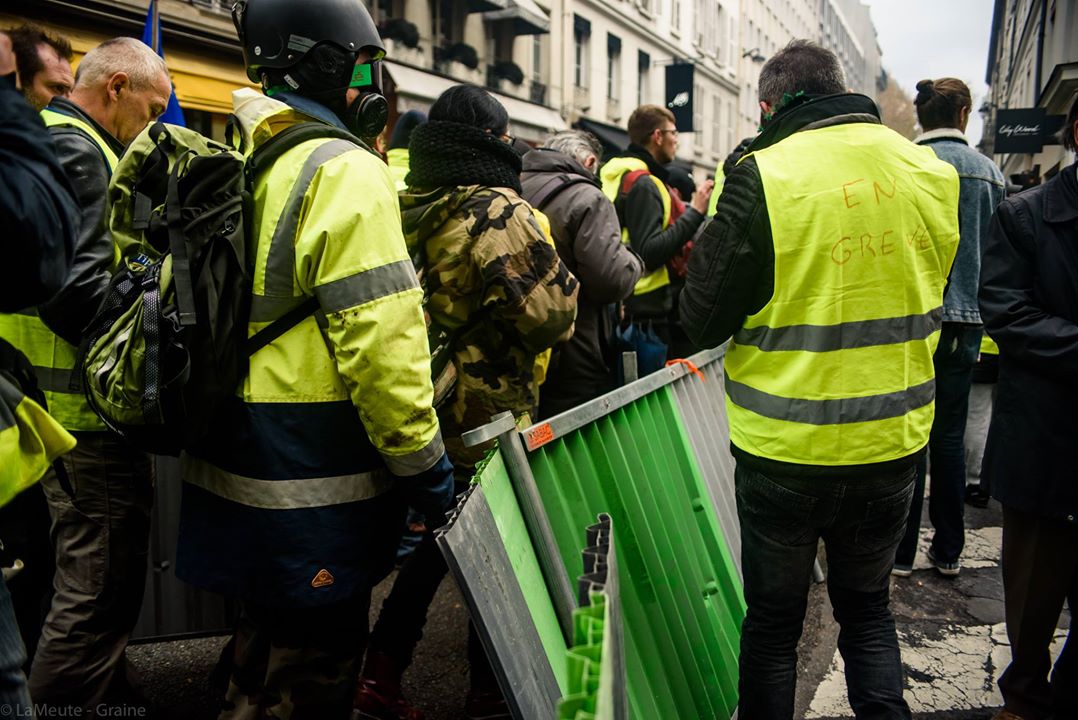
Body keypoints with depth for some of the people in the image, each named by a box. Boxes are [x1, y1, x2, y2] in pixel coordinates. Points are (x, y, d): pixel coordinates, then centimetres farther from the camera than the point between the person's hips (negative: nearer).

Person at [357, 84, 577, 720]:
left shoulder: (407, 209, 9)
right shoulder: (498, 212, -15)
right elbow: (548, 313, -21)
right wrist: (559, 279, -2)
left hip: (420, 410, 8)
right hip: (486, 420, -7)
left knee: (433, 543, 21)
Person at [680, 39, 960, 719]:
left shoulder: (763, 178, -17)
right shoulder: (935, 175, 0)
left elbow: (704, 321, -12)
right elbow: (932, 300, 13)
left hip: (786, 451, -4)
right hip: (895, 445, 4)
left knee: (773, 621, 15)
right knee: (869, 609, 24)